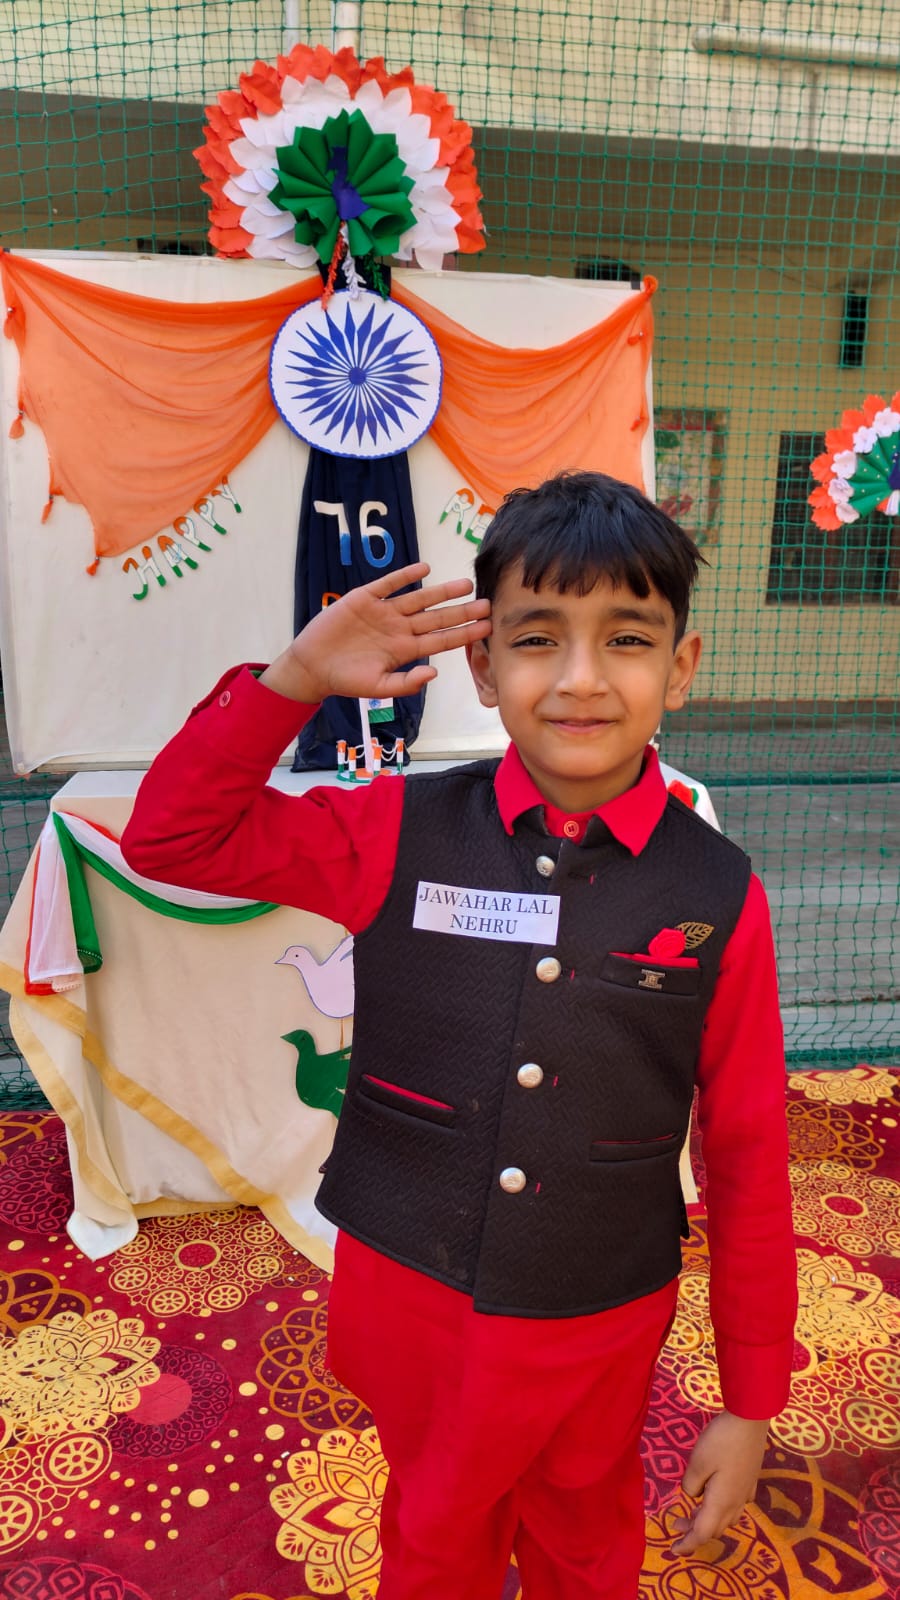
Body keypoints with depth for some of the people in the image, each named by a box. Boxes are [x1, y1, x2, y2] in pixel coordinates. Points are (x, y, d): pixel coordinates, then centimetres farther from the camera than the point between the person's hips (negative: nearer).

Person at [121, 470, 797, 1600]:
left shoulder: (717, 898, -15)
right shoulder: (400, 837, -13)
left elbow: (748, 1157, -8)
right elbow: (169, 838, -8)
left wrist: (751, 1403, -1)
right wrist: (296, 678, -20)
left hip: (600, 1326, 0)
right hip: (411, 1296, 1)